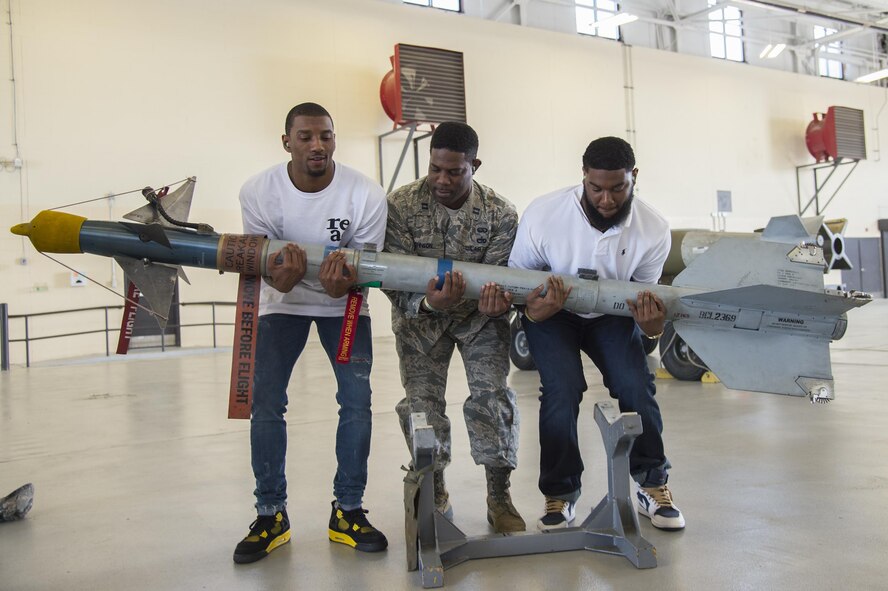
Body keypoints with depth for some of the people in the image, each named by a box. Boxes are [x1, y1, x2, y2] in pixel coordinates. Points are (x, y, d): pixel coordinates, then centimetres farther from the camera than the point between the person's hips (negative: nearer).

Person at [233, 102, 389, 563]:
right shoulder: (258, 192, -18)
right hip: (282, 303, 1)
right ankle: (271, 515, 8)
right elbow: (261, 262, -13)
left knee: (357, 401, -11)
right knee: (265, 404, -8)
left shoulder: (366, 195, -21)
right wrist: (281, 279, -38)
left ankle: (348, 511, 6)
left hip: (343, 302, 0)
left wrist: (345, 284, -40)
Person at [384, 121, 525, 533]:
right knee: (421, 401, -4)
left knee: (491, 395, -14)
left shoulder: (500, 214, -16)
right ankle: (436, 494, 18)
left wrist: (492, 301, -42)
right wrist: (428, 303, -41)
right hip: (419, 313, 1)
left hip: (479, 314, 0)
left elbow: (496, 278, -16)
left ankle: (499, 497, 2)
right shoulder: (401, 205, -18)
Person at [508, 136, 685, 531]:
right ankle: (559, 495, -1)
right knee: (562, 390, -20)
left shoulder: (653, 230, -20)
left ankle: (651, 485, 8)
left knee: (636, 387, -15)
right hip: (553, 315, -2)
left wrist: (651, 323, -35)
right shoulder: (543, 214, -26)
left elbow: (645, 297, -9)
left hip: (612, 313, 2)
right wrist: (535, 310, -38)